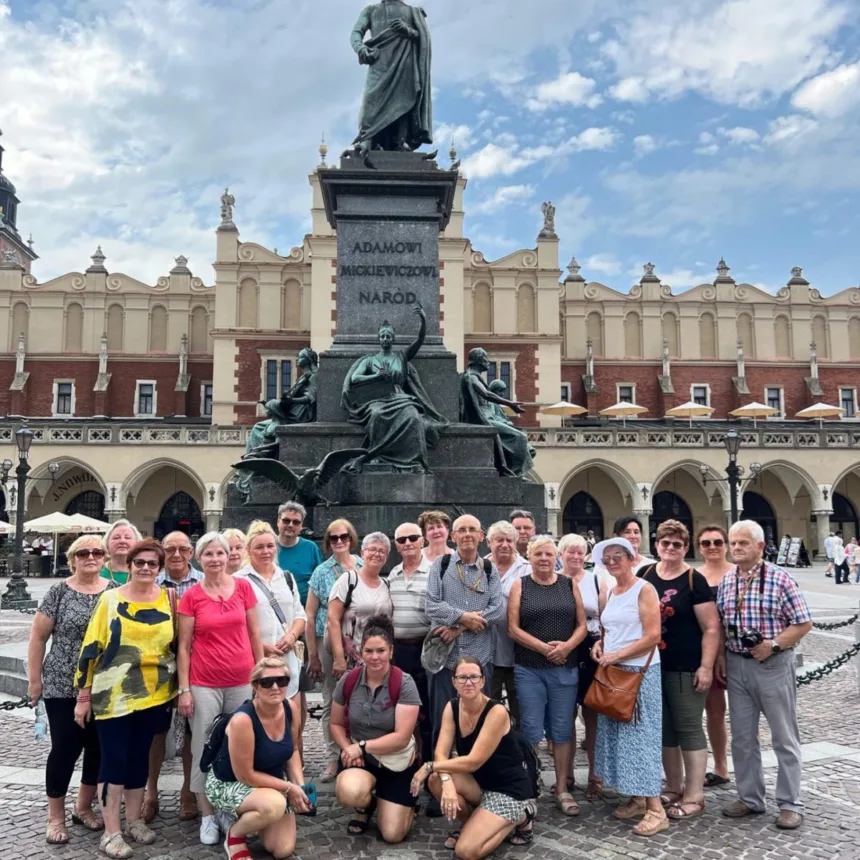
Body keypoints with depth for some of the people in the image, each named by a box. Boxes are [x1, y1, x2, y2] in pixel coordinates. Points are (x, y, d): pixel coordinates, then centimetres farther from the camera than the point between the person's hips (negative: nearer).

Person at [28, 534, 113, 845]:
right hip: (63, 687, -3)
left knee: (100, 747, 10)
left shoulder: (114, 591, 3)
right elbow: (38, 637, -1)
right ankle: (55, 817, 20)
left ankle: (84, 807, 30)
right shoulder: (59, 591, -4)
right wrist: (34, 679, -2)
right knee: (65, 748, 2)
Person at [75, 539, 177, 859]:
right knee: (114, 758, 1)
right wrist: (83, 695, -4)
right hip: (113, 694, -3)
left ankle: (134, 820, 28)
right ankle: (111, 832, 11)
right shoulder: (110, 599, -4)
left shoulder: (168, 599, 3)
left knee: (140, 756, 13)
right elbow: (91, 648, -3)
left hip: (154, 694, 3)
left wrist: (179, 689, 6)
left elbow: (178, 644, 10)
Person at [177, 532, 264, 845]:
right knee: (204, 750, 4)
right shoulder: (191, 596, -3)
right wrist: (184, 689, -5)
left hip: (242, 682, 2)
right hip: (204, 684, -2)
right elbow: (184, 646, -1)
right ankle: (208, 816, 19)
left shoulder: (243, 587, 1)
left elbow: (254, 634, 6)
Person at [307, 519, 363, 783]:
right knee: (331, 700, 4)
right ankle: (335, 757, 15)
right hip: (329, 642, -1)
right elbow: (310, 615, 2)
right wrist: (313, 655, -2)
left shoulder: (365, 568, 6)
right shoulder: (322, 572, 2)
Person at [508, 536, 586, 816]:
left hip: (565, 669, 2)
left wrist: (567, 646, -13)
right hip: (529, 670, -2)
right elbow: (513, 628, -4)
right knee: (531, 730, 1)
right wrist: (544, 647, -14)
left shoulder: (569, 585, 7)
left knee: (562, 730, 7)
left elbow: (582, 624, 5)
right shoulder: (520, 586, 2)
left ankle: (562, 789, 18)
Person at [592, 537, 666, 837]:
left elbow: (653, 636, -17)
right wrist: (599, 644, 1)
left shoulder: (644, 589, -11)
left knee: (640, 735, -6)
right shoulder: (610, 592, 12)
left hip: (640, 672, -8)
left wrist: (617, 655, -17)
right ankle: (636, 798, 22)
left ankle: (656, 810, 1)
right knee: (620, 734, 10)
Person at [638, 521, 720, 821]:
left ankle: (694, 797, 12)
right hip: (652, 666, 5)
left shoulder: (694, 581, -9)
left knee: (688, 728, 2)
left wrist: (706, 666, -16)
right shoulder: (644, 575, 5)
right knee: (664, 728, 14)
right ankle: (674, 787, 29)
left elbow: (711, 628, -11)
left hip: (685, 668, -5)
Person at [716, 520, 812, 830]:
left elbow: (803, 623, -9)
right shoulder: (726, 581, 4)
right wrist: (721, 656, 2)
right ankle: (750, 798, 26)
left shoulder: (780, 579, -10)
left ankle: (790, 804, 20)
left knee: (784, 737, 7)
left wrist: (773, 645, -18)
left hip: (774, 664, -5)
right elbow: (719, 624, 12)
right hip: (736, 665, 5)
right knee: (742, 737, 12)